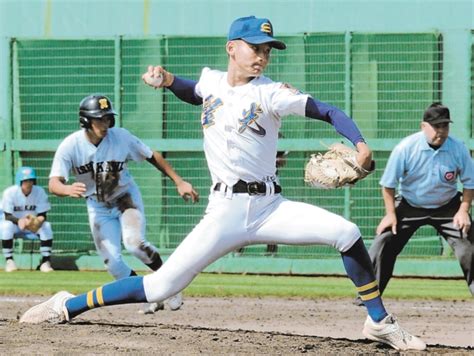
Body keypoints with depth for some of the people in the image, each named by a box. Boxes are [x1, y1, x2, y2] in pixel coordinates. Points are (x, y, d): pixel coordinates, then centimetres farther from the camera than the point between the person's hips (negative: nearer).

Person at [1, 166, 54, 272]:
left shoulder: (39, 192, -14)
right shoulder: (10, 192, -19)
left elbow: (43, 215, -13)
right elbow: (7, 216, -22)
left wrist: (38, 221, -38)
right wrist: (19, 221, -44)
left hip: (33, 226, 2)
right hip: (15, 225, -2)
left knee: (46, 226, -27)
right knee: (6, 226, -34)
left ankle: (46, 261, -22)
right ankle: (9, 261, -23)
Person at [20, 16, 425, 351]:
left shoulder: (270, 93, -4)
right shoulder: (211, 80, 6)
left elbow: (328, 112, -11)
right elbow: (195, 93, 32)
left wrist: (360, 143, -28)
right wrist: (167, 80, 11)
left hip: (270, 208, 0)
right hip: (225, 212, 0)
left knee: (346, 232, -20)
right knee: (161, 286, -9)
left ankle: (379, 322, -6)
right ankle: (67, 306, 5)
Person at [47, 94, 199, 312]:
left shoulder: (121, 137, -19)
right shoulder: (70, 146, -21)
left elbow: (153, 157, -5)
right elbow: (54, 184, -30)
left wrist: (179, 182, -8)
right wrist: (69, 190, -54)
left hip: (126, 198, -1)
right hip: (98, 207, 1)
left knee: (134, 243, -26)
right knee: (112, 262, -6)